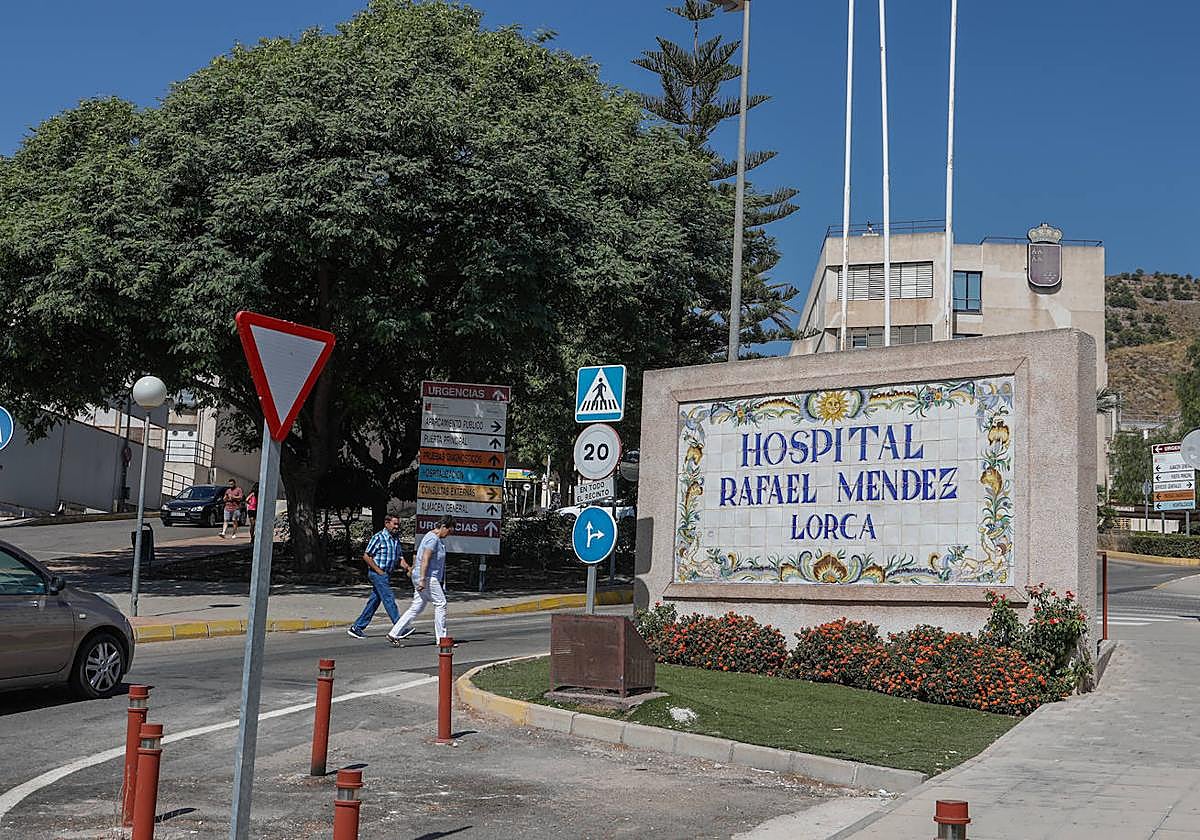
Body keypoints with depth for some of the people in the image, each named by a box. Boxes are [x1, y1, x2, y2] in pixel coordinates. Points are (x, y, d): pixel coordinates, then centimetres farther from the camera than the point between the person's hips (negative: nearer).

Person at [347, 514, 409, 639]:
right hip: (377, 573, -8)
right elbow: (366, 556, -12)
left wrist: (407, 567, -6)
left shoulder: (396, 539, 13)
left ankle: (357, 627, 14)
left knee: (374, 601, 9)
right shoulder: (378, 538, -11)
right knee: (389, 599, -9)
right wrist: (378, 570, -14)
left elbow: (400, 558, 14)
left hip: (386, 575, 8)